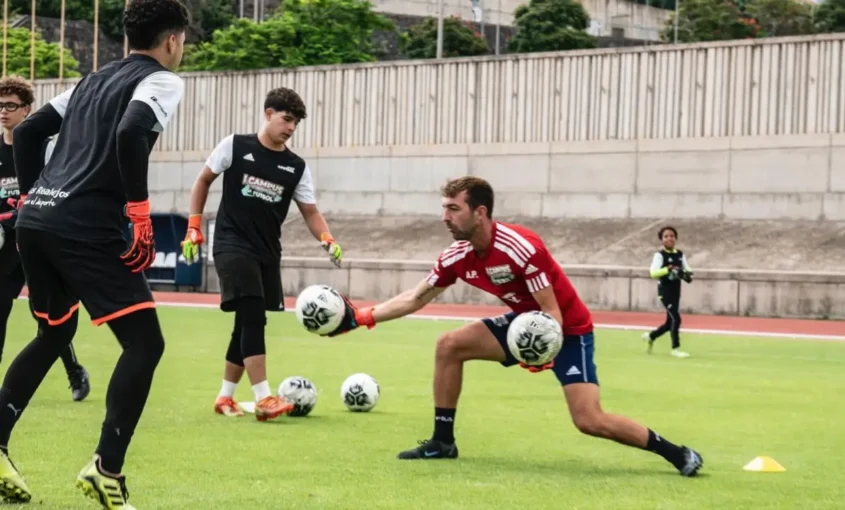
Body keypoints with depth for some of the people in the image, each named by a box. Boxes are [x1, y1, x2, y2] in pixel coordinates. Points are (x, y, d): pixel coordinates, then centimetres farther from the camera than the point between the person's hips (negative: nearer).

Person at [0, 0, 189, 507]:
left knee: (53, 335, 25)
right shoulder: (162, 81, 1)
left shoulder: (96, 78, 25)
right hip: (86, 228, -8)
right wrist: (140, 215, -13)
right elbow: (131, 135, -19)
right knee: (145, 342, -1)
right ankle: (107, 469, -9)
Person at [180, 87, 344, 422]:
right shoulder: (235, 146, -4)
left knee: (248, 324, 9)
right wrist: (194, 227, 1)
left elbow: (310, 211, 6)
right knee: (253, 317, -19)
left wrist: (327, 240, -14)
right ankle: (263, 400, -22)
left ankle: (225, 397, 24)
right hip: (232, 245, -5)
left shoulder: (296, 167, 5)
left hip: (268, 252, 5)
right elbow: (203, 181, 6)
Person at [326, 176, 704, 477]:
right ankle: (442, 442, 6)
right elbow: (416, 298, 5)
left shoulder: (520, 247, -30)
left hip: (568, 330, -7)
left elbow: (553, 314, -26)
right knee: (449, 346, -6)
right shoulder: (457, 256, -8)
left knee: (589, 420, -20)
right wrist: (361, 317, -2)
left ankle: (677, 454, -6)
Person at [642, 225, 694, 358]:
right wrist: (668, 269, -35)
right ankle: (675, 348, -3)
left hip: (676, 291, 7)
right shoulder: (660, 255, -10)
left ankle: (650, 336, 38)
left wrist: (689, 275, -13)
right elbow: (653, 272, -22)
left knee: (670, 322, 14)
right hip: (665, 290, -7)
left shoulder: (680, 254, 10)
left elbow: (687, 270, 11)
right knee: (676, 318, -15)